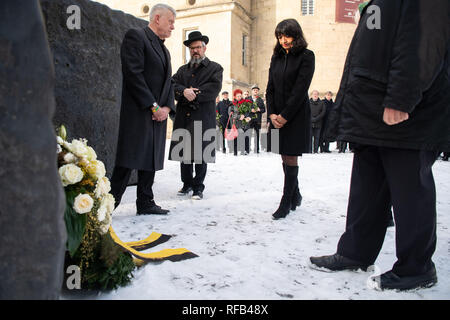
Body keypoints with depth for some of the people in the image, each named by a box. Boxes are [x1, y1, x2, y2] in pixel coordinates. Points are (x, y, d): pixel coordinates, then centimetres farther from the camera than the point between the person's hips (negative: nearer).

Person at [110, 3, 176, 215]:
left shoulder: (164, 50, 23)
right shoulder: (135, 37, -4)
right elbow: (134, 74, -14)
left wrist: (167, 107, 1)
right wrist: (153, 106, -16)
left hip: (158, 113, 8)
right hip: (138, 112, -8)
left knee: (151, 160, 9)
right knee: (128, 160, -10)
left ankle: (145, 203, 15)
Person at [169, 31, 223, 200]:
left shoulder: (214, 68, 8)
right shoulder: (183, 69, 21)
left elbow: (214, 88, -8)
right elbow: (172, 84, 6)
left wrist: (193, 95, -13)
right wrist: (184, 91, -14)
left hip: (203, 118, -4)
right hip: (183, 117, 4)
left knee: (200, 153, -1)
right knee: (184, 152, 8)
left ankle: (198, 186, 10)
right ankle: (187, 183, 22)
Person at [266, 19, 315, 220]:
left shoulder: (306, 56, -3)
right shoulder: (276, 57, 14)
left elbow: (300, 89, -11)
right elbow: (270, 88, 10)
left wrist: (284, 116, -15)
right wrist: (271, 113, -4)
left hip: (296, 114, -5)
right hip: (278, 115, 5)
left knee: (290, 158, -5)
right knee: (285, 157, 8)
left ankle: (286, 202, 2)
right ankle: (295, 197, 23)